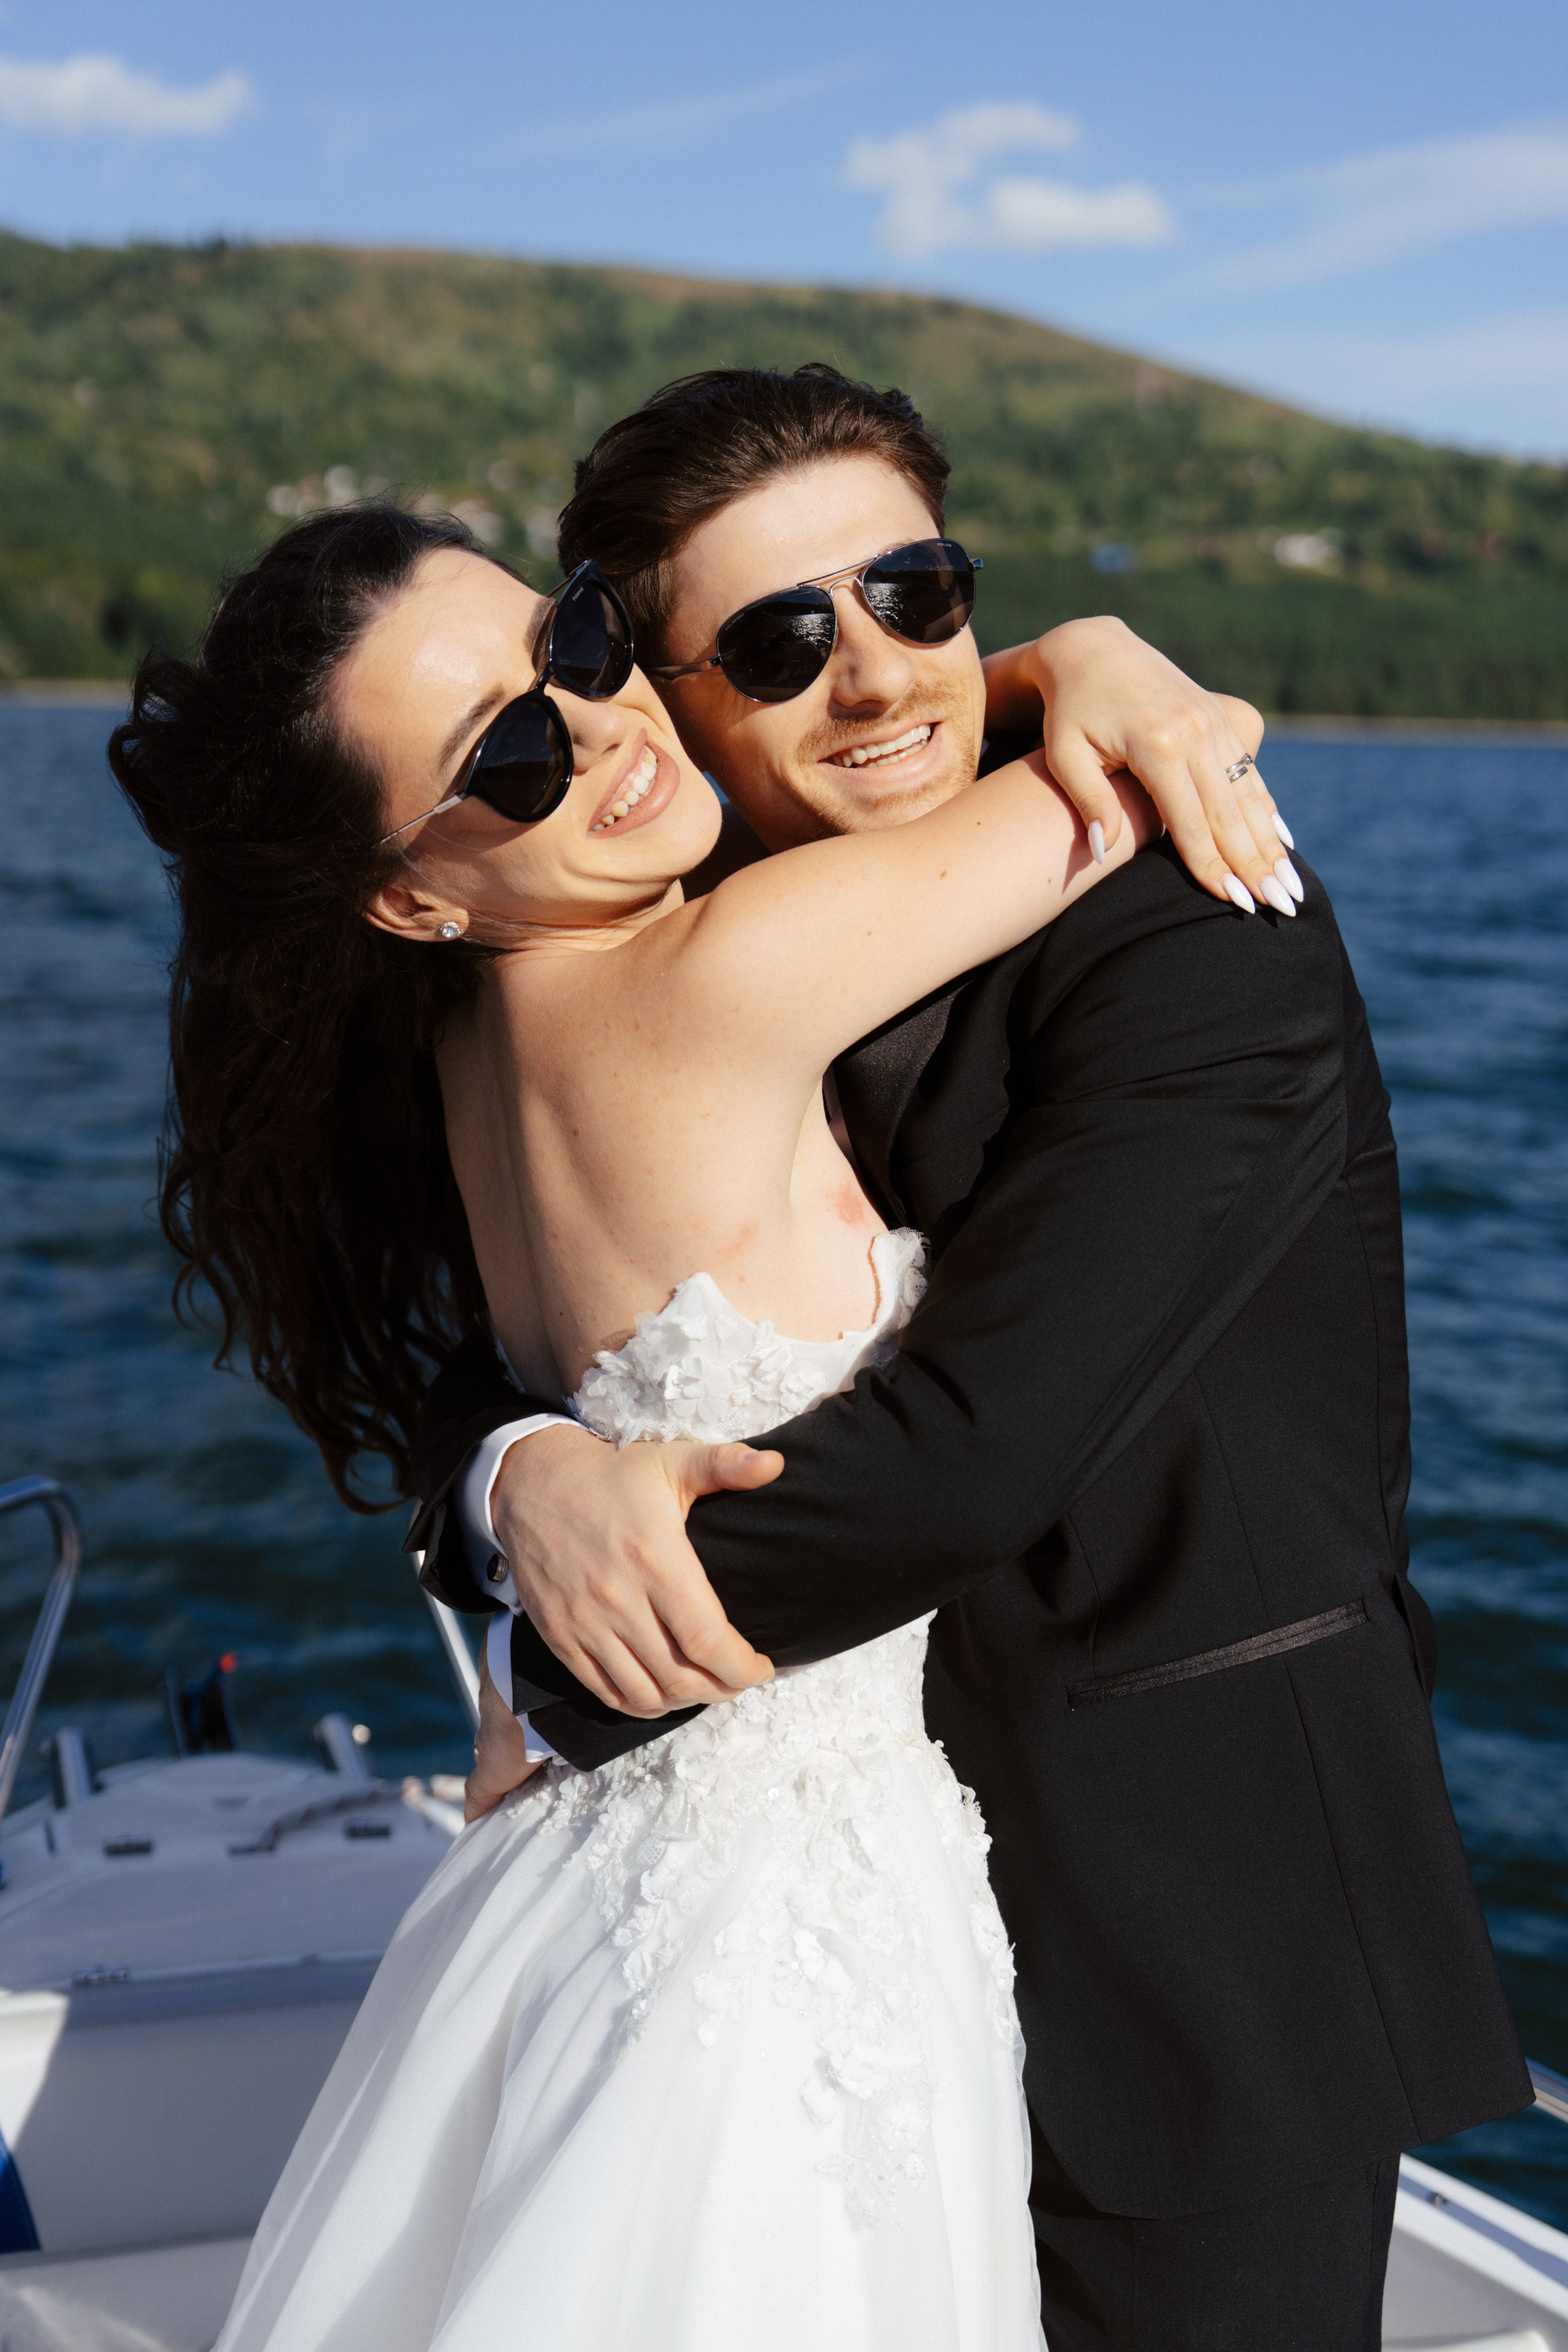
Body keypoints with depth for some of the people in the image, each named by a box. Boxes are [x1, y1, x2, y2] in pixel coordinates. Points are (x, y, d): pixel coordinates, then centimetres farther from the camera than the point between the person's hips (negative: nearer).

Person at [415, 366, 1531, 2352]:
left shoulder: (1202, 940, -17)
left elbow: (975, 1443, -25)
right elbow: (492, 1340, 3)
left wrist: (555, 1700, -14)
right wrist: (528, 1474, -22)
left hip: (1191, 1974, -5)